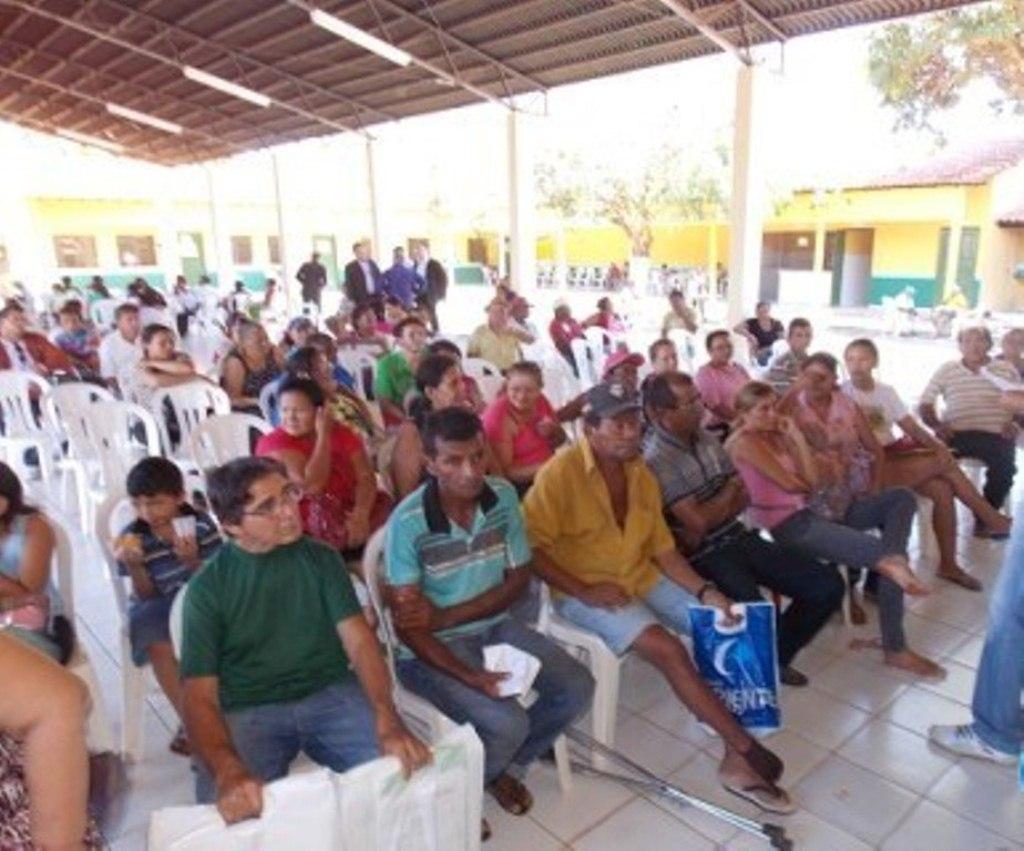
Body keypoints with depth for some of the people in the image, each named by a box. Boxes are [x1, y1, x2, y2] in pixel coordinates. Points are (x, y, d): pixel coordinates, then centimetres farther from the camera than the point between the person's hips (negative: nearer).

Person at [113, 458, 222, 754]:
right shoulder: (133, 537, -9)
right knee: (159, 645, -29)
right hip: (156, 606, 0)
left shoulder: (200, 525, -12)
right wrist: (133, 565, -25)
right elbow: (145, 595, -6)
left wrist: (192, 561, -29)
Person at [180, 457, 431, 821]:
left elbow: (359, 642, -6)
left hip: (331, 694, 2)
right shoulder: (207, 587, -3)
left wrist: (387, 720, -25)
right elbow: (199, 695, -10)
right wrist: (227, 769, -31)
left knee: (406, 764, -22)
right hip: (249, 711, -2)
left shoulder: (321, 558, 3)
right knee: (234, 807, -31)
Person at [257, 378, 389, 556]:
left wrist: (361, 514, -26)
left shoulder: (342, 433, 6)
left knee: (382, 503, -22)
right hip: (300, 522, -3)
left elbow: (366, 477, -7)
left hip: (347, 511, 4)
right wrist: (323, 435, -16)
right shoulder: (274, 443, -8)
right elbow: (312, 486, -22)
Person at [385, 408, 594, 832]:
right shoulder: (408, 522, -22)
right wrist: (470, 677, -30)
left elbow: (518, 580, -4)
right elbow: (407, 624, -19)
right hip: (433, 647, -5)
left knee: (577, 688, -5)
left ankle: (507, 766, 20)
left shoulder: (503, 497, -9)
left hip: (495, 626, 5)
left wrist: (445, 616, -17)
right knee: (506, 723, -23)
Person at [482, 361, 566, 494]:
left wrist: (552, 431, -10)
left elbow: (561, 441, 13)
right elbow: (504, 471, -16)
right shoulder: (497, 417, -16)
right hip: (519, 484, -6)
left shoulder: (540, 401, 0)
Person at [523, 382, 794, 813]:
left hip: (643, 578, 8)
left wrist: (705, 592, -6)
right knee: (668, 649, -25)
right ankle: (747, 749, -8)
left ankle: (736, 758, 0)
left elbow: (662, 548, 6)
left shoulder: (641, 474, 5)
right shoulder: (560, 472, -17)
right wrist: (583, 591, -22)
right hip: (585, 590, -7)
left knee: (725, 625, -5)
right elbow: (531, 547, -18)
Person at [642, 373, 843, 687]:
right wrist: (728, 491, 0)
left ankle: (776, 654, 21)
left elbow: (744, 497, 8)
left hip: (739, 538, 8)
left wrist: (714, 511, -12)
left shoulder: (706, 438, 8)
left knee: (829, 586, 0)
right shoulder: (655, 459, -17)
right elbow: (698, 521, -19)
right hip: (704, 557, -8)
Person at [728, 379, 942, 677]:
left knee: (901, 498, 2)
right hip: (789, 525, -9)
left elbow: (811, 480, 6)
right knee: (888, 557, -18)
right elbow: (792, 484, -15)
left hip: (812, 509, 9)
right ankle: (895, 649, -6)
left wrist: (796, 436, 2)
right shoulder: (745, 441, -11)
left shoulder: (778, 434, 15)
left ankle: (890, 559, -24)